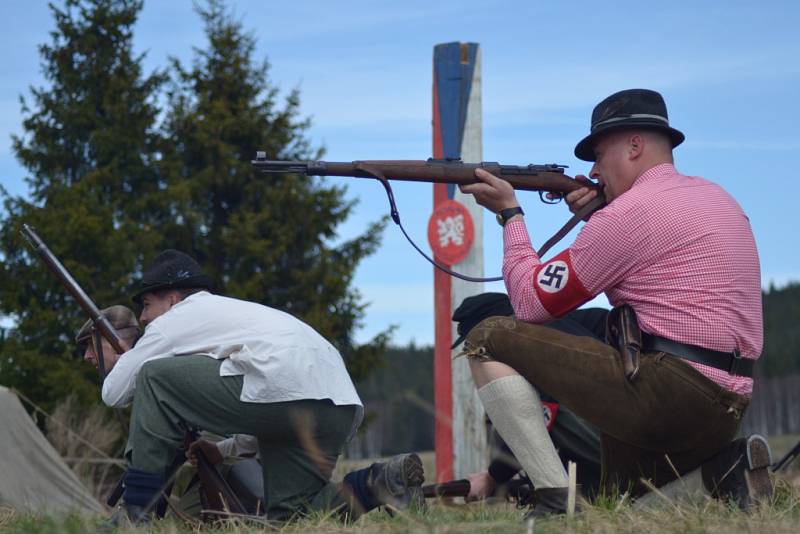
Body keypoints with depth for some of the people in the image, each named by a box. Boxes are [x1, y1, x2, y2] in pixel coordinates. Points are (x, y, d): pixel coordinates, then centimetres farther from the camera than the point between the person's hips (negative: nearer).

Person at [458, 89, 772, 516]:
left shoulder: (629, 211, -9)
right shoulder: (719, 199, 18)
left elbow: (531, 302, -3)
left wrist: (510, 213, 9)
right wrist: (594, 218, 18)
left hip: (663, 392, -9)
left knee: (488, 339, -4)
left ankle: (556, 500, -13)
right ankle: (724, 471, 3)